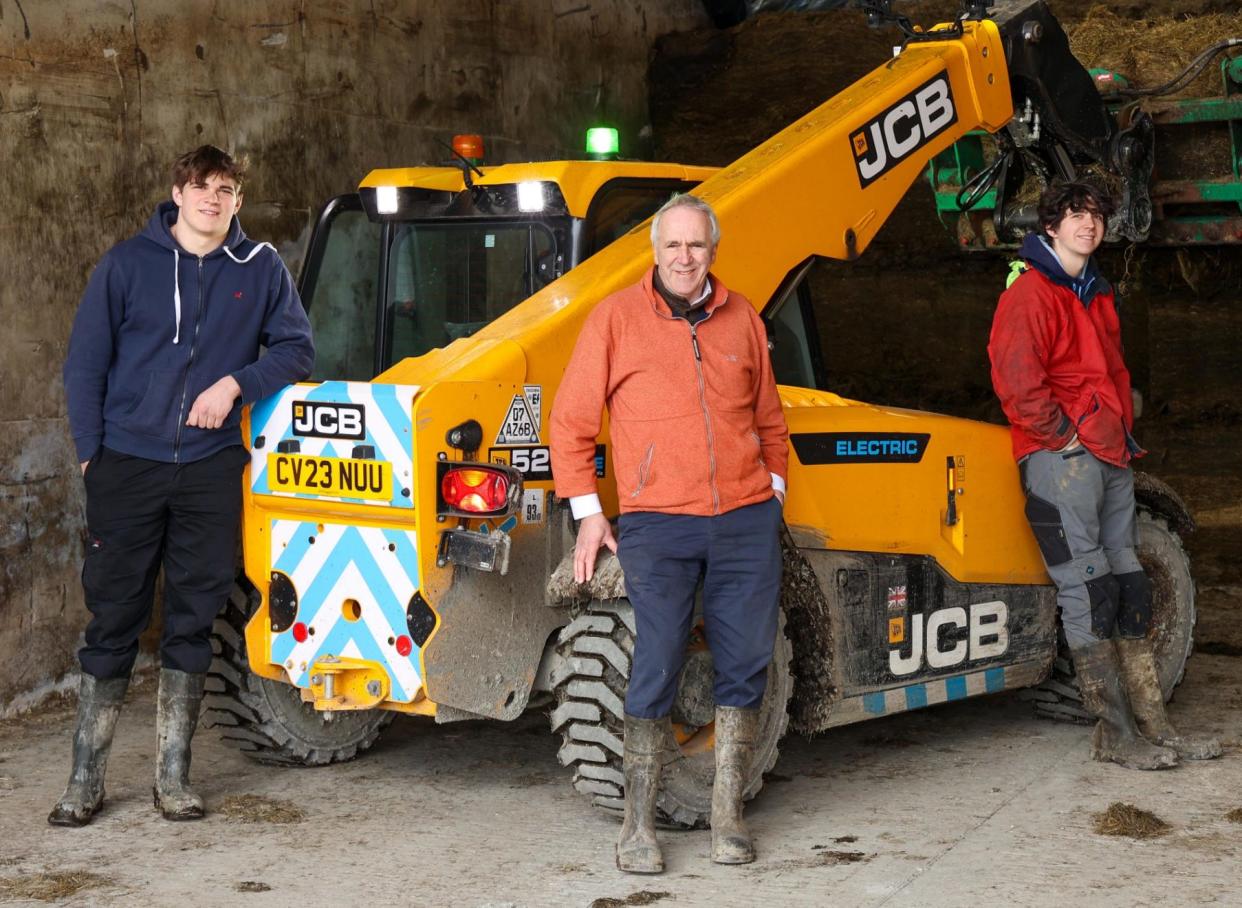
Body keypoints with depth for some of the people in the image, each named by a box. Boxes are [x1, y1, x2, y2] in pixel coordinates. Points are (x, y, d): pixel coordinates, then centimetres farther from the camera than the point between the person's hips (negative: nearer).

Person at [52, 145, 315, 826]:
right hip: (127, 464, -1)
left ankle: (173, 777, 16)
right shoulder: (127, 264, 2)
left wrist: (236, 383, -10)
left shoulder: (259, 269, 5)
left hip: (212, 468, 1)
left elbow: (296, 348, 6)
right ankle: (85, 781, 10)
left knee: (193, 621, 6)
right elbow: (84, 363, 4)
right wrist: (91, 452, -1)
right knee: (112, 619, 1)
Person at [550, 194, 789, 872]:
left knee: (745, 666, 4)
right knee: (655, 669, -7)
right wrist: (587, 512, 0)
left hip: (746, 521, 4)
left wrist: (771, 490, 15)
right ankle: (639, 825, 3)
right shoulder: (617, 317, 1)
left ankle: (727, 818, 15)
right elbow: (570, 421, 3)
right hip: (656, 523, -3)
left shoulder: (741, 319, 11)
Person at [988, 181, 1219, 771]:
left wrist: (1122, 431, 15)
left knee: (1128, 586, 9)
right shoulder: (1030, 294, -9)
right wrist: (1066, 437, -13)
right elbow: (1017, 383, -18)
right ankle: (1115, 734, -7)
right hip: (1061, 457, -9)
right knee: (1087, 589, -9)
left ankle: (1153, 726, 13)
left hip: (1110, 455, 9)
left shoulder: (1098, 296, 20)